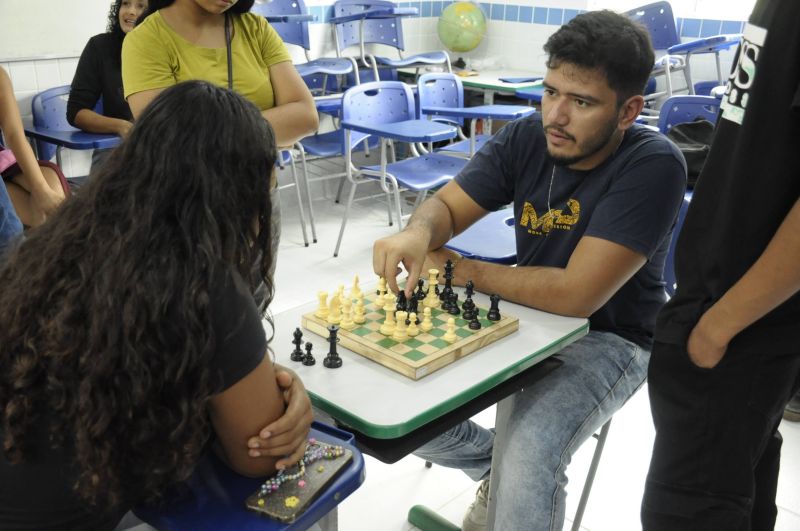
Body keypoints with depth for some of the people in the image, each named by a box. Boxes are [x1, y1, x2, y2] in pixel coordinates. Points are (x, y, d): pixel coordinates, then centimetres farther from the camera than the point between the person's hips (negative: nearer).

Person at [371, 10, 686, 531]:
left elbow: (576, 294, -29)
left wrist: (461, 269, -19)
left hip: (608, 339, -5)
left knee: (527, 460, -30)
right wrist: (418, 232, -29)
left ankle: (508, 469, 5)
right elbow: (445, 206, -3)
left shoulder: (653, 165, -25)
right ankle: (495, 464, 23)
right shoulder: (525, 138, -9)